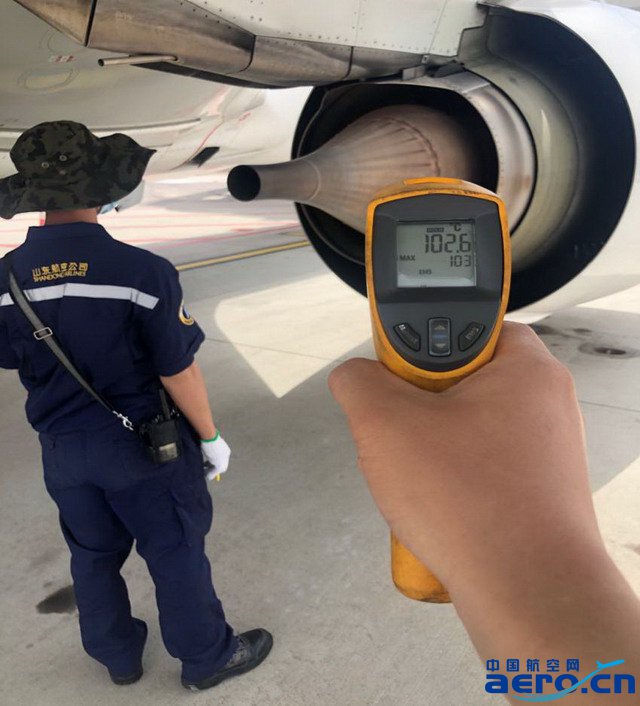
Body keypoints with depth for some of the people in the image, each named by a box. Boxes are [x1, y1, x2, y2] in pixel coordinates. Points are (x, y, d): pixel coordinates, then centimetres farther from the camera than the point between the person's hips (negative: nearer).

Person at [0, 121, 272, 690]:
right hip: (146, 448, -4)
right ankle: (207, 657, 34)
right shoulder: (143, 271, -25)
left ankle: (118, 655, 44)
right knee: (176, 553, 14)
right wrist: (211, 436, -6)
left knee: (93, 556, 23)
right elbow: (179, 373, -20)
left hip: (63, 450, 5)